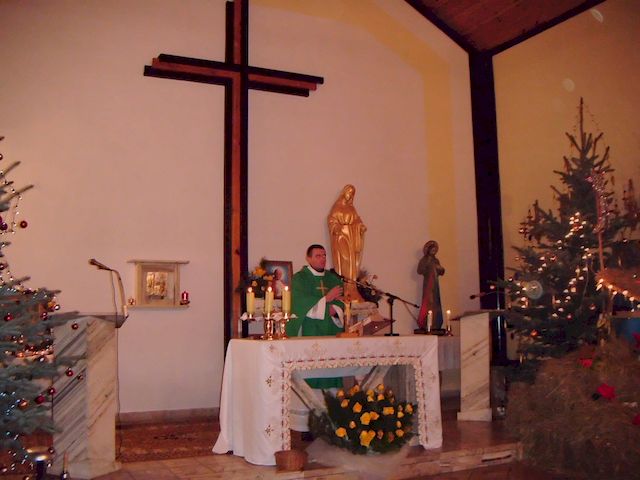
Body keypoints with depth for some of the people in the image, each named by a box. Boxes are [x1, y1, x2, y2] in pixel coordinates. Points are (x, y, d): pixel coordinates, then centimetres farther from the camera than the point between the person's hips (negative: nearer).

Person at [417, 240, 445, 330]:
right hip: (428, 284, -6)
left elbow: (441, 273, 18)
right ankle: (425, 325, -13)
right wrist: (427, 264, -18)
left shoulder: (436, 260, 15)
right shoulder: (424, 260, -2)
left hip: (435, 284, 6)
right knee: (428, 303, -13)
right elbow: (419, 271, -14)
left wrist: (440, 269, -2)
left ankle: (435, 325, 7)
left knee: (436, 304, 3)